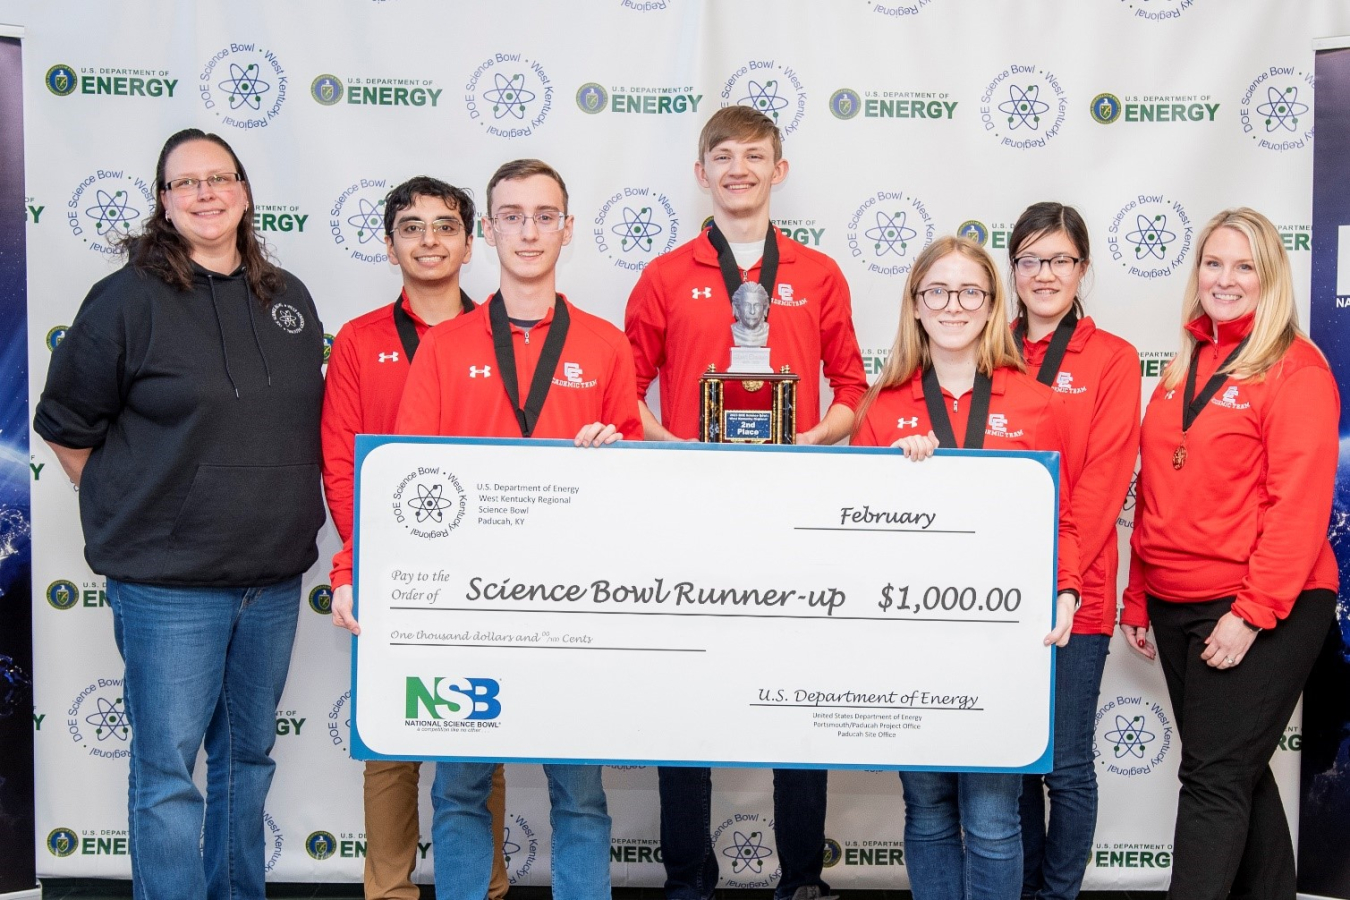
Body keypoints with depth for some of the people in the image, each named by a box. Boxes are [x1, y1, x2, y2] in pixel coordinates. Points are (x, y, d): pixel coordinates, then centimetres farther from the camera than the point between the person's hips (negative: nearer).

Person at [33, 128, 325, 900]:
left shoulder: (289, 299, 7)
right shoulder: (130, 299, -8)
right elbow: (66, 428, -1)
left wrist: (291, 515, 13)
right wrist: (131, 515, 1)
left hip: (275, 576, 5)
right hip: (169, 583, -5)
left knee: (249, 756, 17)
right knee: (168, 774, 1)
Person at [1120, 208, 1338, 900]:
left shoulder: (1296, 368, -8)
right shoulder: (1182, 368, 13)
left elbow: (1299, 504, -14)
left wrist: (1253, 611, -18)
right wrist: (1137, 598, 13)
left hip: (1263, 612, -7)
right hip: (1174, 606, 7)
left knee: (1214, 777, -5)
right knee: (1239, 772, 15)